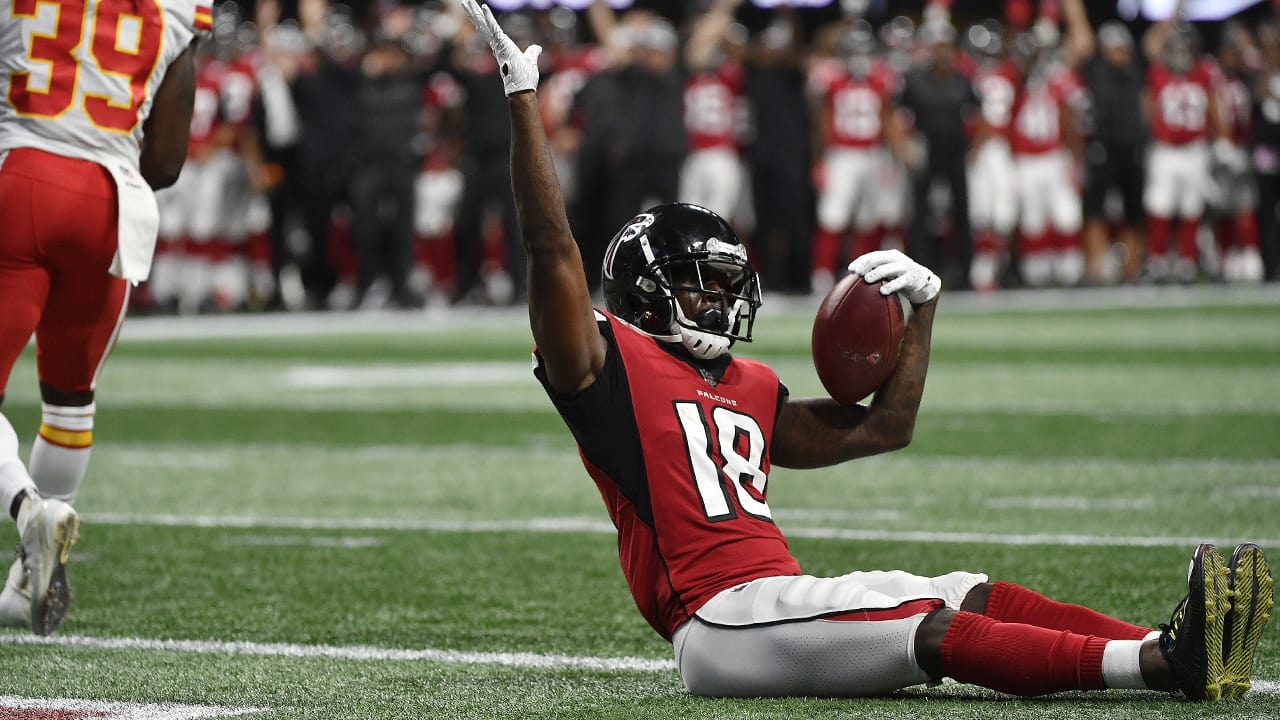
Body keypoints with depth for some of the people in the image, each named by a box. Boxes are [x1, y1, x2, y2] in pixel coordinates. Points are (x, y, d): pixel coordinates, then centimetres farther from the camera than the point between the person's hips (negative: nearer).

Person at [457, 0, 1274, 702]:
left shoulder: (748, 389, 26)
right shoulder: (611, 360, 4)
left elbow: (883, 428, 31)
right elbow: (553, 248, -7)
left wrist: (924, 307, 23)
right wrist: (523, 98, -10)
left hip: (787, 597, 8)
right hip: (719, 622, -8)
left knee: (978, 598, -10)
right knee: (934, 630, -23)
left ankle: (1176, 645, -25)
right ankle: (1163, 663, -37)